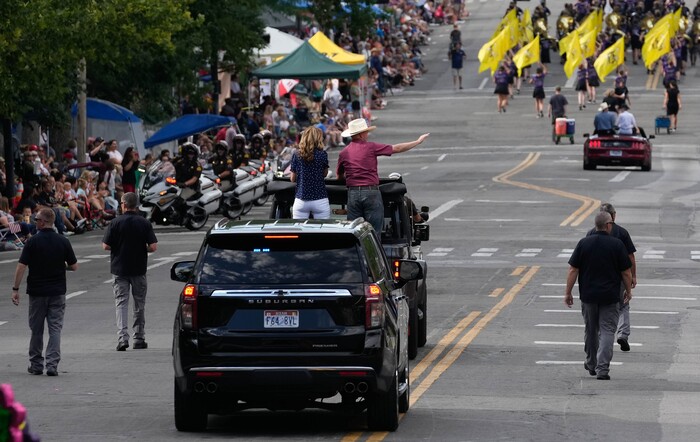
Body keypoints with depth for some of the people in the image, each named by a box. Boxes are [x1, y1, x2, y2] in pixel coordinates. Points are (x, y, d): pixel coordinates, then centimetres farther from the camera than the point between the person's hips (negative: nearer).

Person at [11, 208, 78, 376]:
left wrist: (15, 289, -6)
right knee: (55, 328, 2)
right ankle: (52, 364, -8)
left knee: (36, 329, 10)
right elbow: (74, 266, 2)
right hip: (58, 292, 1)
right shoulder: (63, 242, -2)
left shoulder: (33, 242, -9)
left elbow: (21, 266, -12)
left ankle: (36, 365, 17)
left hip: (37, 291, -1)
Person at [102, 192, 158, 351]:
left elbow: (106, 246, -9)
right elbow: (153, 247, -8)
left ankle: (122, 337, -15)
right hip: (139, 269, 1)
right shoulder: (144, 223, -3)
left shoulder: (116, 223, -8)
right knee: (139, 305, 12)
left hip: (120, 268, -1)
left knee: (121, 303, 0)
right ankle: (139, 339, 16)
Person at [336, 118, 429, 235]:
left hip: (352, 193, 3)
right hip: (371, 192, -3)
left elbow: (339, 176, 20)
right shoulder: (370, 147, -4)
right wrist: (418, 141, 14)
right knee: (375, 233, 1)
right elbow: (397, 149, 2)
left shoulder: (343, 153, 7)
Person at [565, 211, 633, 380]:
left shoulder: (584, 243, -2)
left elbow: (573, 270, -2)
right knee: (607, 331, -2)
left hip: (588, 295, 2)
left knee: (590, 331, 17)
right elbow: (626, 272, -3)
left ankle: (591, 364, 31)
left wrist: (568, 292, 4)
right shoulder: (617, 244, -7)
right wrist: (628, 291, 12)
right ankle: (602, 369, -12)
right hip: (610, 296, -2)